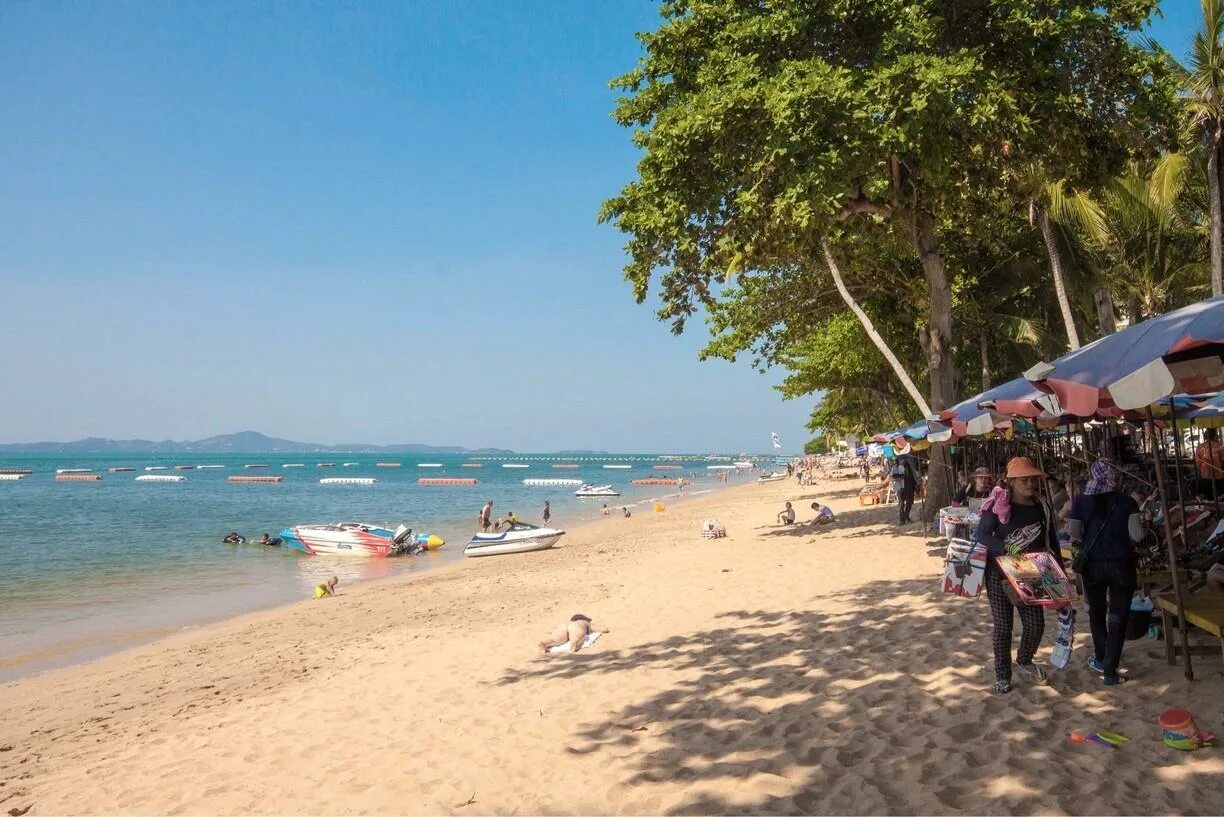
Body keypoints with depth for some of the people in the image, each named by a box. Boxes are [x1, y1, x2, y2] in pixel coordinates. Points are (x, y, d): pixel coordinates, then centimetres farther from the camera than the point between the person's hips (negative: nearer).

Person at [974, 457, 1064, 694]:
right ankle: (1002, 674, 22)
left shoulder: (1042, 509, 3)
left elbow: (1051, 542, 11)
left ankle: (1025, 661, 35)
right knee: (1003, 626, 4)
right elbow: (982, 534, -16)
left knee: (1036, 624, 4)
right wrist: (1007, 548, -30)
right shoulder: (998, 505, -12)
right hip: (1000, 574, -4)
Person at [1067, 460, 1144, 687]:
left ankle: (1101, 660, 33)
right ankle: (1110, 671, 2)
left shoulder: (1081, 501, -3)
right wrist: (1122, 539, 10)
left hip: (1093, 564, 1)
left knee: (1097, 612, 19)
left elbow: (1074, 534, -5)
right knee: (1118, 616, 5)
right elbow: (1137, 535, -11)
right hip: (1121, 563, -1)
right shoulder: (1127, 502, -6)